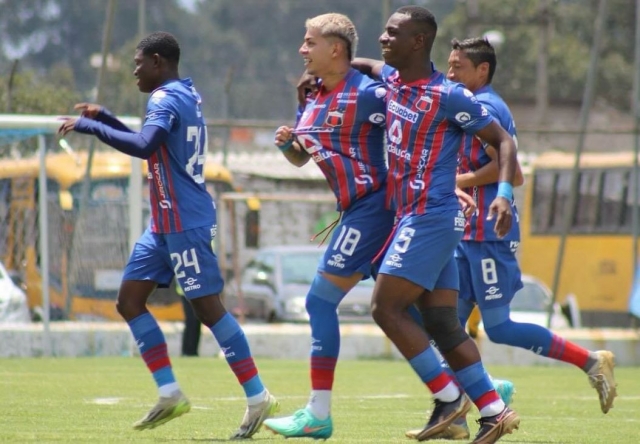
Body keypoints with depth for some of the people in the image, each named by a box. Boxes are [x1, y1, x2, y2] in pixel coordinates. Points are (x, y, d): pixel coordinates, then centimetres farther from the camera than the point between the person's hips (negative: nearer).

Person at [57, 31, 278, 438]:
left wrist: (89, 126, -24)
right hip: (166, 225, 10)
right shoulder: (186, 95, 16)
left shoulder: (166, 99, -14)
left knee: (208, 308, -9)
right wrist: (105, 117, 23)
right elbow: (151, 146, 31)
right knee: (130, 300, 8)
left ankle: (258, 397, -5)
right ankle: (170, 394, 7)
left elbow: (144, 147, -33)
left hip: (186, 224, -10)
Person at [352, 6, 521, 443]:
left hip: (430, 218, -8)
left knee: (387, 307, -11)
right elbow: (367, 65, 35)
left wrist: (505, 193, -22)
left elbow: (503, 140, -8)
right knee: (443, 325, 4)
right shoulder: (393, 79, 10)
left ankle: (447, 396, -6)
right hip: (416, 217, 8)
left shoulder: (448, 96, -13)